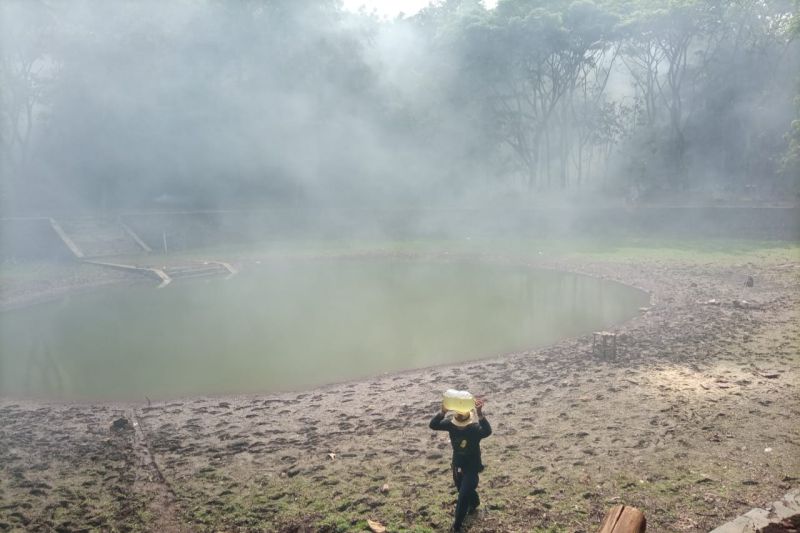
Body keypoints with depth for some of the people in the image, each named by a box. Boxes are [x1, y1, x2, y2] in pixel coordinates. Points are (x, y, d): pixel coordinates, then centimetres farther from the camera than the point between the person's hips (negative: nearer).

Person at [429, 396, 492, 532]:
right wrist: (443, 412, -49)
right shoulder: (451, 424, -18)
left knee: (463, 496, -3)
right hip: (457, 465, 5)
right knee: (462, 489, 27)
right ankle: (474, 502, 60)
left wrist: (480, 415, -66)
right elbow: (433, 425, -31)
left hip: (472, 467, -5)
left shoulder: (475, 427, -29)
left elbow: (487, 432, -51)